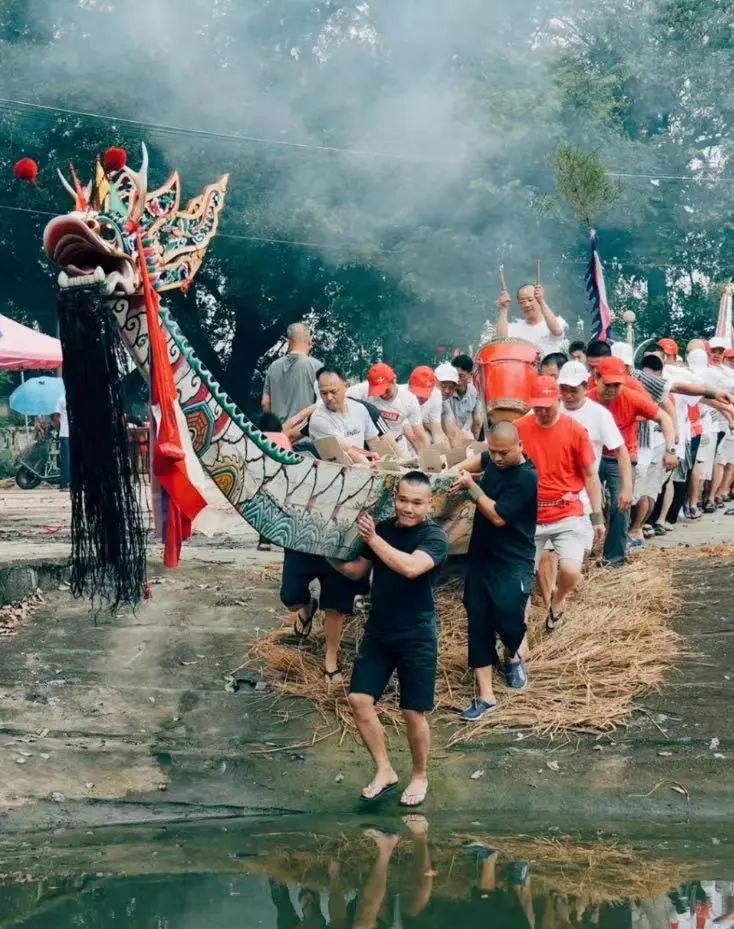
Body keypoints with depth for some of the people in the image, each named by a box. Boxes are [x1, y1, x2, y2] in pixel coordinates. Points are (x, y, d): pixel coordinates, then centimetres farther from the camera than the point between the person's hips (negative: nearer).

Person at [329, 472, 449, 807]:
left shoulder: (434, 537, -14)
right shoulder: (382, 528, 3)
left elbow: (410, 567, -32)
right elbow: (358, 571, 14)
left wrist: (373, 539, -28)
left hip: (417, 638, -5)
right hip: (378, 632, 5)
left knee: (413, 713, 1)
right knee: (359, 700, -1)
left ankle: (420, 776, 23)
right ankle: (384, 770, 13)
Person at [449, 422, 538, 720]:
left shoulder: (526, 478, -19)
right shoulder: (493, 460, 4)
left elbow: (498, 516, -22)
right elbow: (480, 460, 30)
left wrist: (471, 486, -15)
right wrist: (459, 470, 12)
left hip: (512, 564, -7)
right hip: (481, 557, 7)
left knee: (508, 619, -16)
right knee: (479, 624, 3)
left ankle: (515, 656, 22)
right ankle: (485, 696, 6)